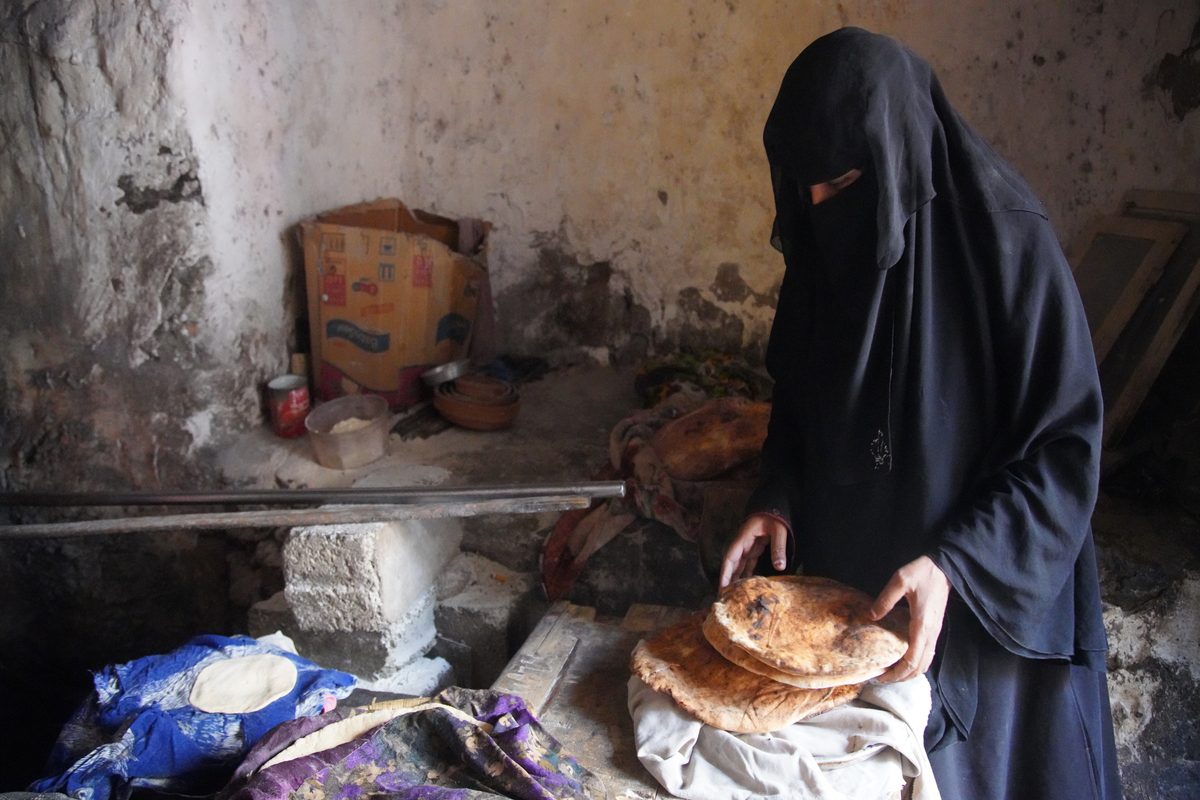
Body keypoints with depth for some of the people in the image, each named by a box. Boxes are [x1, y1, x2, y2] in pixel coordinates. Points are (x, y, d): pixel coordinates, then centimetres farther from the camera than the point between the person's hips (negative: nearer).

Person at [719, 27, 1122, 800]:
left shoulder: (1006, 245, -22)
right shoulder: (823, 241, -4)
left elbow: (1066, 445, -18)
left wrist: (955, 564, -27)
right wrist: (778, 499, -6)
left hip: (984, 600, -4)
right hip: (840, 573, 5)